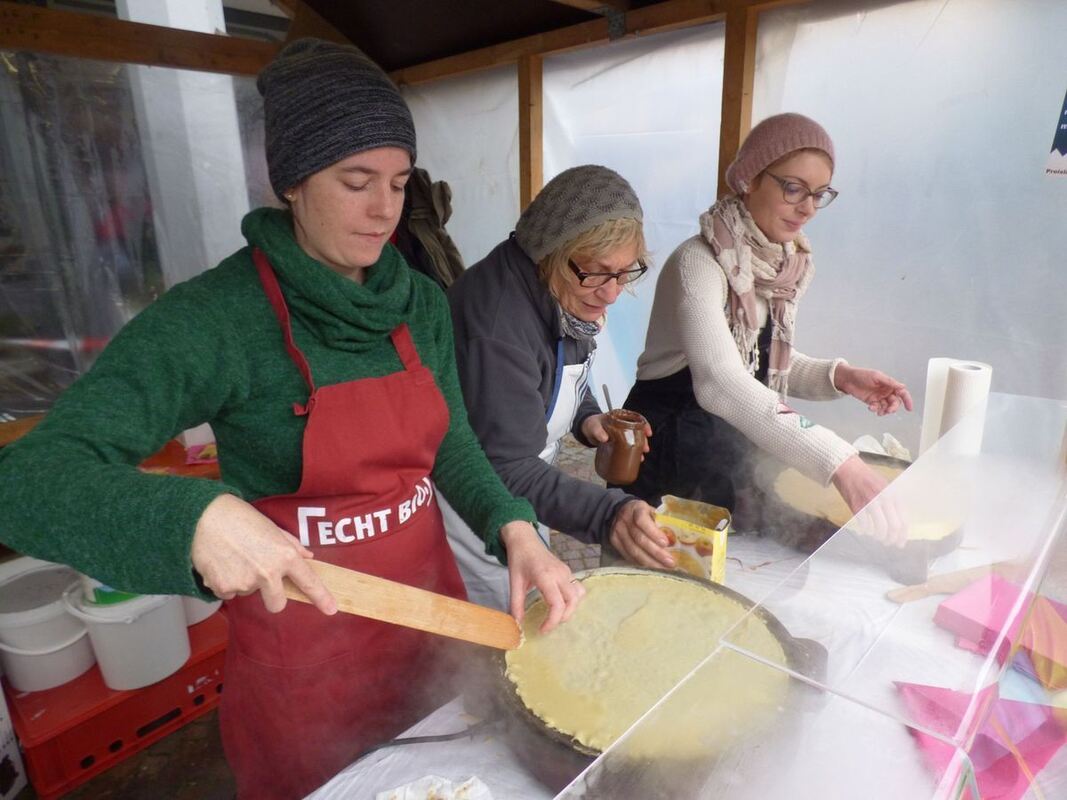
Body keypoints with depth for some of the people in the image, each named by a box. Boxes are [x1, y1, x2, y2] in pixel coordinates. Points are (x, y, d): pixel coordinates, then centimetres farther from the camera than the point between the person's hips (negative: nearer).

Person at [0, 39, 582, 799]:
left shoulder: (422, 303, -4)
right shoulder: (212, 317, -21)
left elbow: (451, 445, 1)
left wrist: (515, 530, -16)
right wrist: (194, 515, -41)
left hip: (432, 608, 5)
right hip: (303, 645, -5)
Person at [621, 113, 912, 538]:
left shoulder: (785, 261, 2)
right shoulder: (700, 263, -22)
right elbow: (719, 381, -39)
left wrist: (839, 376, -6)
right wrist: (839, 463, -46)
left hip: (736, 446, 7)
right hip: (670, 448, -7)